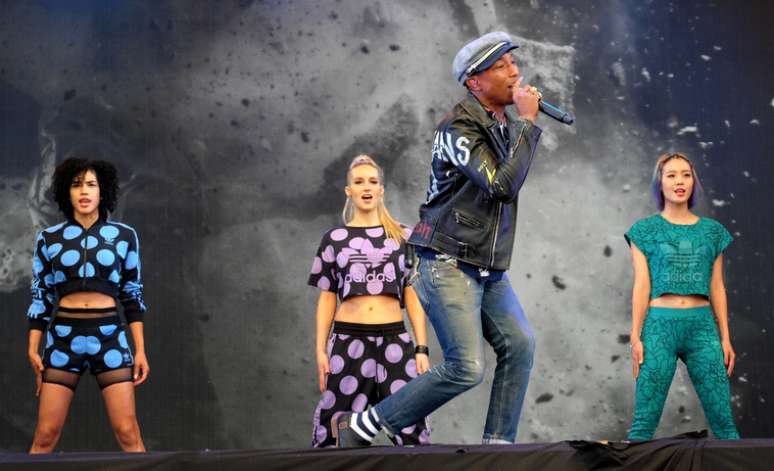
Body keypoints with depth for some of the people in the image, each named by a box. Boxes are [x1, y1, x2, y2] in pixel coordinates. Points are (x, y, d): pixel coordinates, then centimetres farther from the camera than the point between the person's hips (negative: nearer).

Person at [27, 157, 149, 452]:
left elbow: (132, 295, 8)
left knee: (128, 433, -7)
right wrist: (33, 349, 1)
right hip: (63, 338, 1)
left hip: (109, 337, 0)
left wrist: (140, 349, 2)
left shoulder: (123, 236, 6)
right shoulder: (49, 239, 7)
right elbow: (40, 296, 9)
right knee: (45, 435, -2)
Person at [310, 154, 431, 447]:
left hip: (395, 340, 0)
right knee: (336, 431, -4)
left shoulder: (402, 237, 11)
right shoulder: (335, 239, 11)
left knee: (411, 429, -9)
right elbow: (327, 298, 11)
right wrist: (320, 350, 3)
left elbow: (413, 296, 9)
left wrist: (422, 349, 1)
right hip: (348, 341, 0)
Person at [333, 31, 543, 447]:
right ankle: (359, 427, -3)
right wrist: (528, 122, -19)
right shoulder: (459, 127, -15)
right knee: (467, 368, -13)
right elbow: (503, 185, -25)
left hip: (489, 269, 9)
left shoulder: (506, 127, 11)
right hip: (450, 266, -9)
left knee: (519, 344, -4)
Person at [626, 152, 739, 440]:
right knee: (645, 419, -4)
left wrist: (725, 338, 8)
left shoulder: (712, 231, 12)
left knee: (723, 419, -2)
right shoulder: (645, 230, 6)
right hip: (660, 325, -2)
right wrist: (636, 337, -5)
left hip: (702, 326, 2)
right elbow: (641, 285, 1)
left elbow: (717, 287, 12)